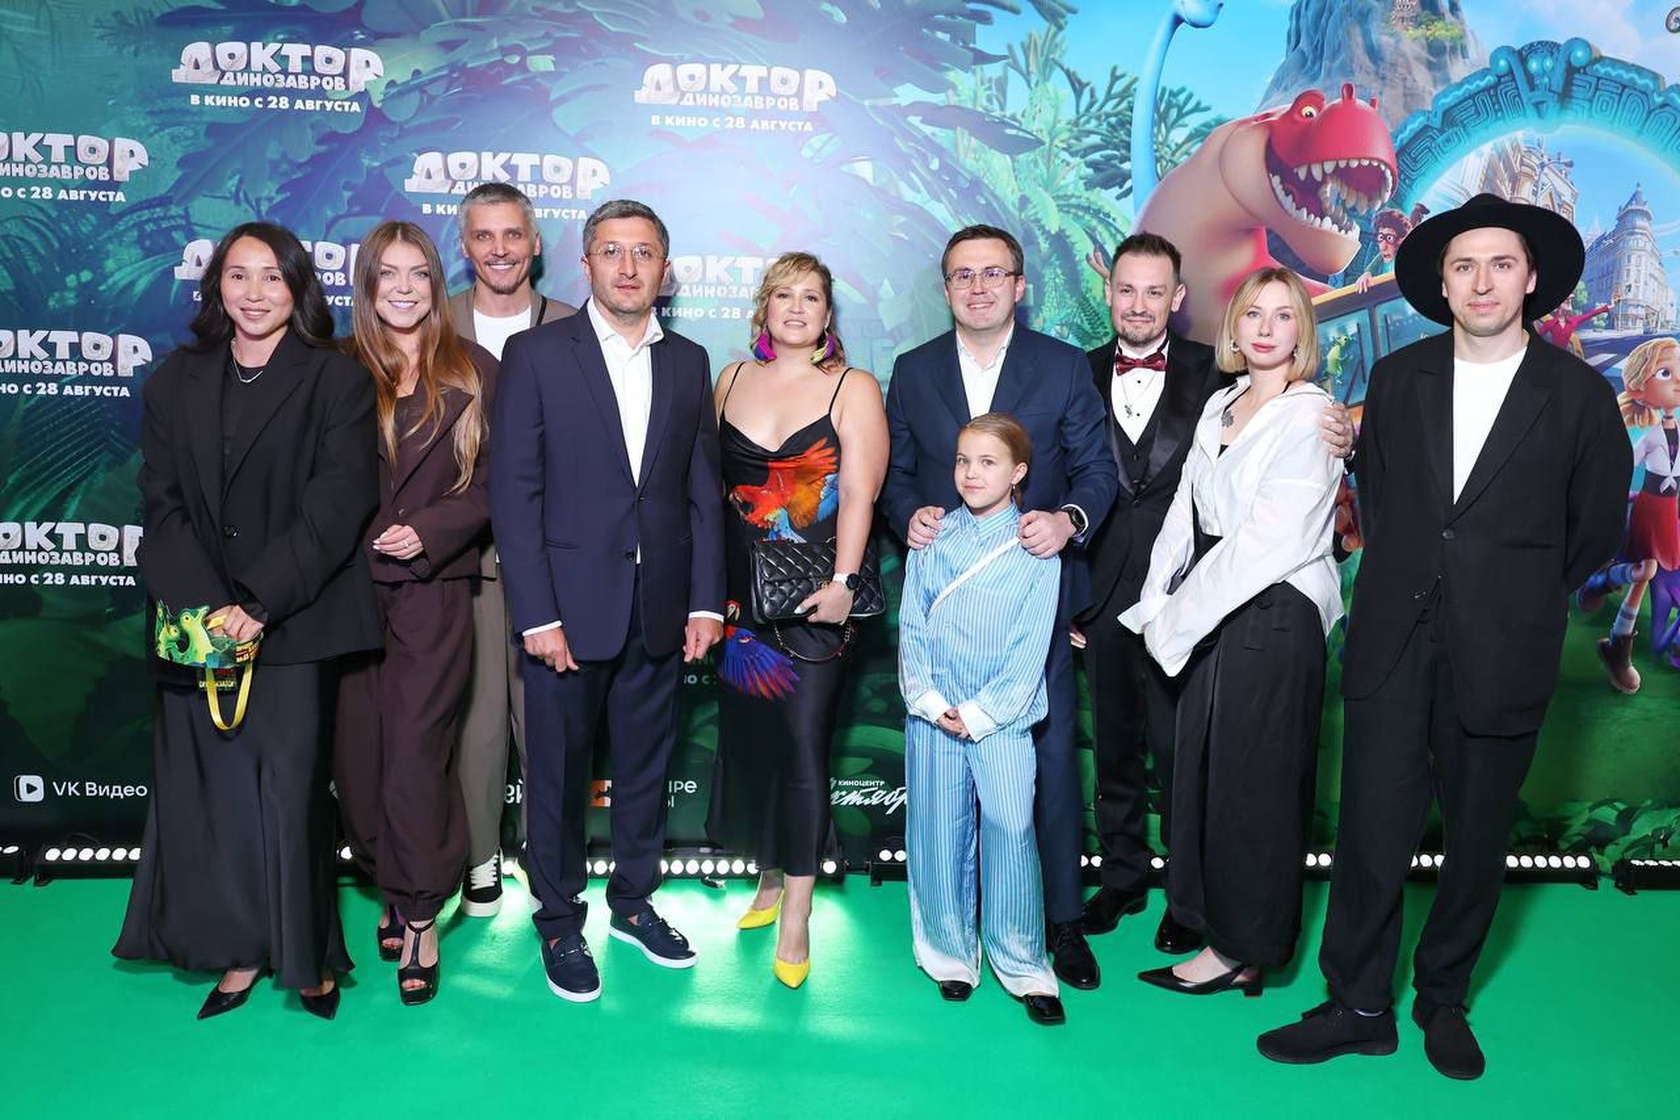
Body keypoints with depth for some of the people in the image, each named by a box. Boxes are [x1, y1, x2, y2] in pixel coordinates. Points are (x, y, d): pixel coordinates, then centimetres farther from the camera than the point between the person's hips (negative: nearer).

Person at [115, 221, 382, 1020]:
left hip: (295, 626, -3)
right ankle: (240, 950, 19)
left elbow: (337, 504, -9)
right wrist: (205, 607, -10)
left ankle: (306, 955, 15)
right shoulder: (176, 383, 12)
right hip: (198, 625, 4)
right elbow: (163, 505, 5)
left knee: (291, 789, -2)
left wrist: (259, 604, -15)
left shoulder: (337, 381, 0)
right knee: (209, 789, 5)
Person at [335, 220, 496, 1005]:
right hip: (349, 585, 3)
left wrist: (429, 530, -12)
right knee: (358, 750, 7)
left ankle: (420, 913, 8)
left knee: (416, 749, -5)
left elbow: (494, 485, 1)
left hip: (433, 589, -2)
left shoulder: (474, 374, 2)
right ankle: (394, 887, 24)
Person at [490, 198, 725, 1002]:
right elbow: (512, 491, -7)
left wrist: (707, 601, 2)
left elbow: (704, 491, 8)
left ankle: (634, 901, 34)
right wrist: (537, 614, -13)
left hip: (661, 611, 3)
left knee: (646, 766, 15)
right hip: (567, 607, -3)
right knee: (559, 774, 9)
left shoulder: (688, 362, 8)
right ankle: (559, 923, 26)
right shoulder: (536, 354, -3)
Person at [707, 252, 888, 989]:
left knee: (803, 745, -4)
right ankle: (769, 878, 31)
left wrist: (842, 582, -21)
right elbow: (708, 483, 12)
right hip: (739, 595, 4)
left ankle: (796, 915, 8)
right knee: (745, 735, 12)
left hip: (813, 598, -4)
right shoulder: (732, 380, 10)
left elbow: (859, 493, -11)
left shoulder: (854, 389, -2)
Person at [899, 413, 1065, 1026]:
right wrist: (929, 700, -8)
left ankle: (1024, 966, 9)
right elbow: (911, 628, 4)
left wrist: (978, 713, -11)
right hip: (932, 715, 2)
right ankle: (949, 953, 23)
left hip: (1001, 716, -2)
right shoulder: (932, 541, 6)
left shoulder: (1035, 549, -1)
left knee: (1011, 830, -6)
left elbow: (1031, 648, -5)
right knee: (938, 832, 6)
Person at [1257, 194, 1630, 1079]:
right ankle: (1358, 1008, 16)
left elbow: (1594, 528, 7)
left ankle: (1444, 1000, 31)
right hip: (1392, 644, 1)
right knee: (1371, 833, 1)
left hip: (1502, 656, -1)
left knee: (1477, 842, 11)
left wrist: (1517, 597, 11)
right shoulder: (1397, 378, 4)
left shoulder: (1580, 395, -3)